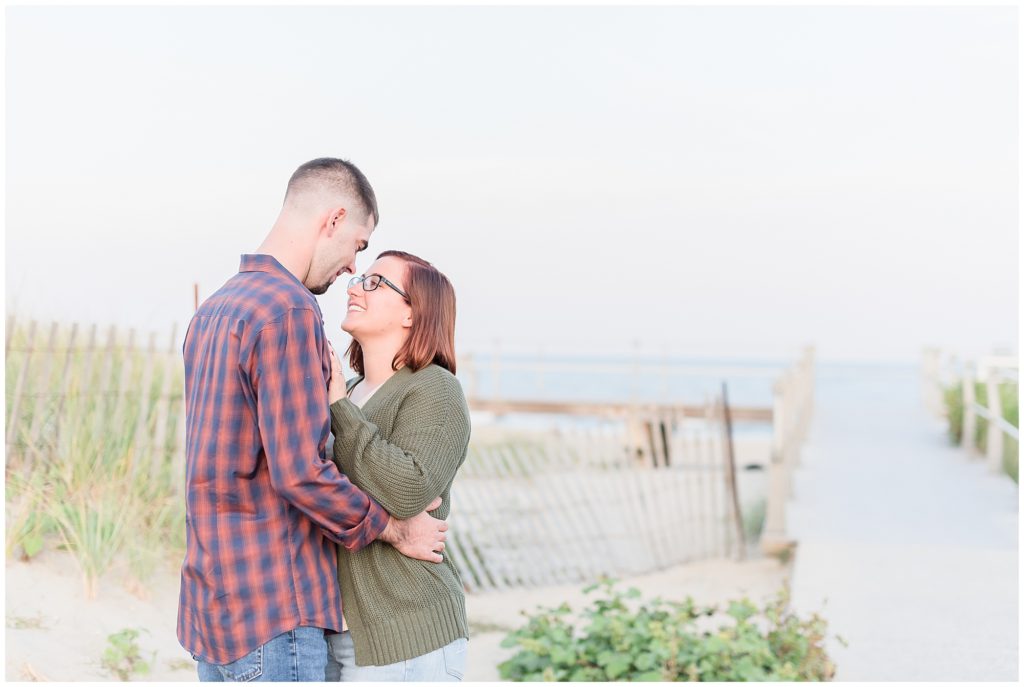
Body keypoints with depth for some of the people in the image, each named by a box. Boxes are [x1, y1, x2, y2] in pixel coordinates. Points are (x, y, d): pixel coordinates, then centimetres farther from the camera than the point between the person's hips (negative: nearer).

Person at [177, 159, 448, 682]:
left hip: (213, 599, 9)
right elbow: (301, 473, -21)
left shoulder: (214, 309, 12)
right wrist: (395, 530, -8)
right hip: (271, 607, -9)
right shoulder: (290, 311, -17)